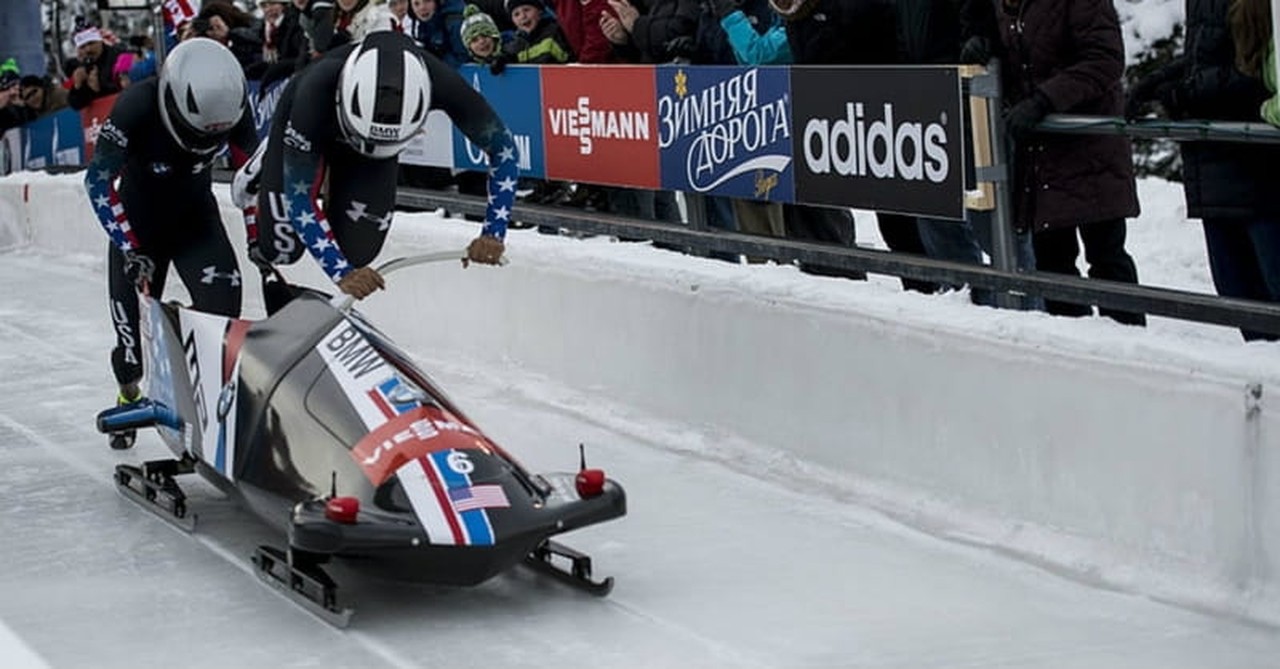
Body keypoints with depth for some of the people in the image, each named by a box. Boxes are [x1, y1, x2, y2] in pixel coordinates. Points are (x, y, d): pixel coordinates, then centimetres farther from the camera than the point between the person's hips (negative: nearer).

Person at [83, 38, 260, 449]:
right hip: (138, 221, -2)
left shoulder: (232, 104, -21)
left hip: (196, 215, 2)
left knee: (222, 295, -19)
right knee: (133, 315, 0)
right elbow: (98, 180, -24)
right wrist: (130, 251, -26)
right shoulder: (137, 106, -31)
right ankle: (130, 394, 28)